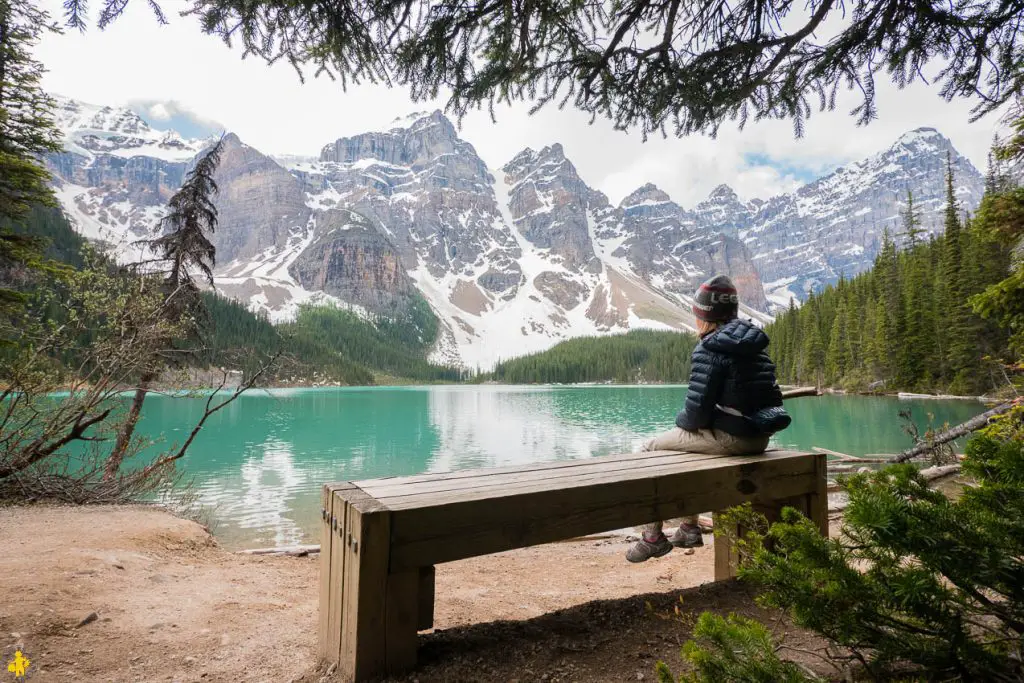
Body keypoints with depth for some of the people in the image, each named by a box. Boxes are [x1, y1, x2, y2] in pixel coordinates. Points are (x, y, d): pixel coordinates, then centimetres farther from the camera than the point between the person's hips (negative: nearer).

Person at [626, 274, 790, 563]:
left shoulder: (709, 350, -15)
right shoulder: (754, 345, 10)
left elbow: (697, 410, -20)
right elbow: (769, 397, 17)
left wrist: (681, 420, 4)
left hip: (730, 439, -9)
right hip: (759, 437, 9)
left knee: (651, 449, 9)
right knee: (686, 442, 31)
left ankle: (653, 537, 15)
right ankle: (689, 528, 35)